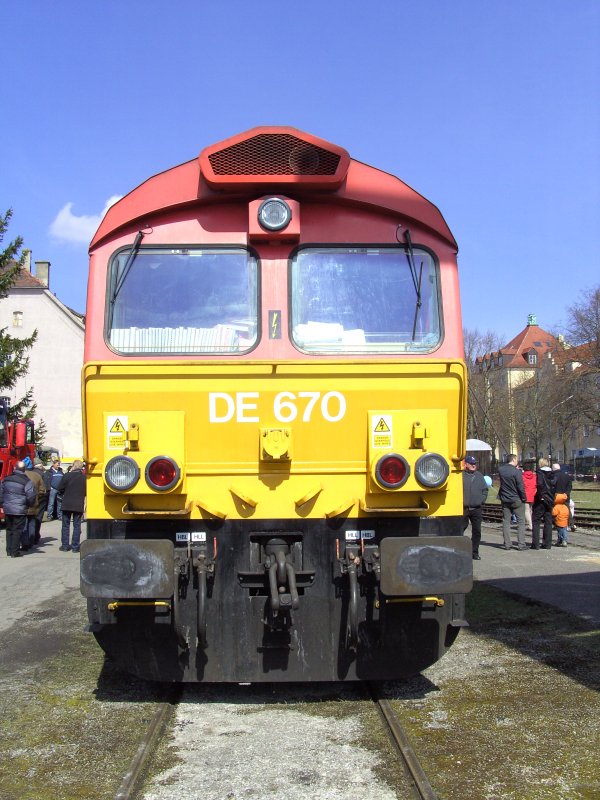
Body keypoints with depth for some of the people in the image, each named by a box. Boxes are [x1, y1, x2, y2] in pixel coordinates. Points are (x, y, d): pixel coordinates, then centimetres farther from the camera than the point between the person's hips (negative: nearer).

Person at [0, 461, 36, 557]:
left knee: (9, 530, 16)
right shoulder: (26, 481, -11)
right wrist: (29, 505, 7)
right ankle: (15, 552, 2)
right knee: (17, 531, 2)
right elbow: (31, 496, -13)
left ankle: (9, 550, 21)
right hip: (20, 510, -5)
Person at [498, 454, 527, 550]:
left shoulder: (500, 469, -3)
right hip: (517, 500, -4)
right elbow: (521, 487, -16)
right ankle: (521, 544, 1)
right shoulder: (517, 471, -17)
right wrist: (524, 498, -3)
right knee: (521, 522, 5)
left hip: (505, 500, 4)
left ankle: (507, 545, 8)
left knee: (506, 522, 9)